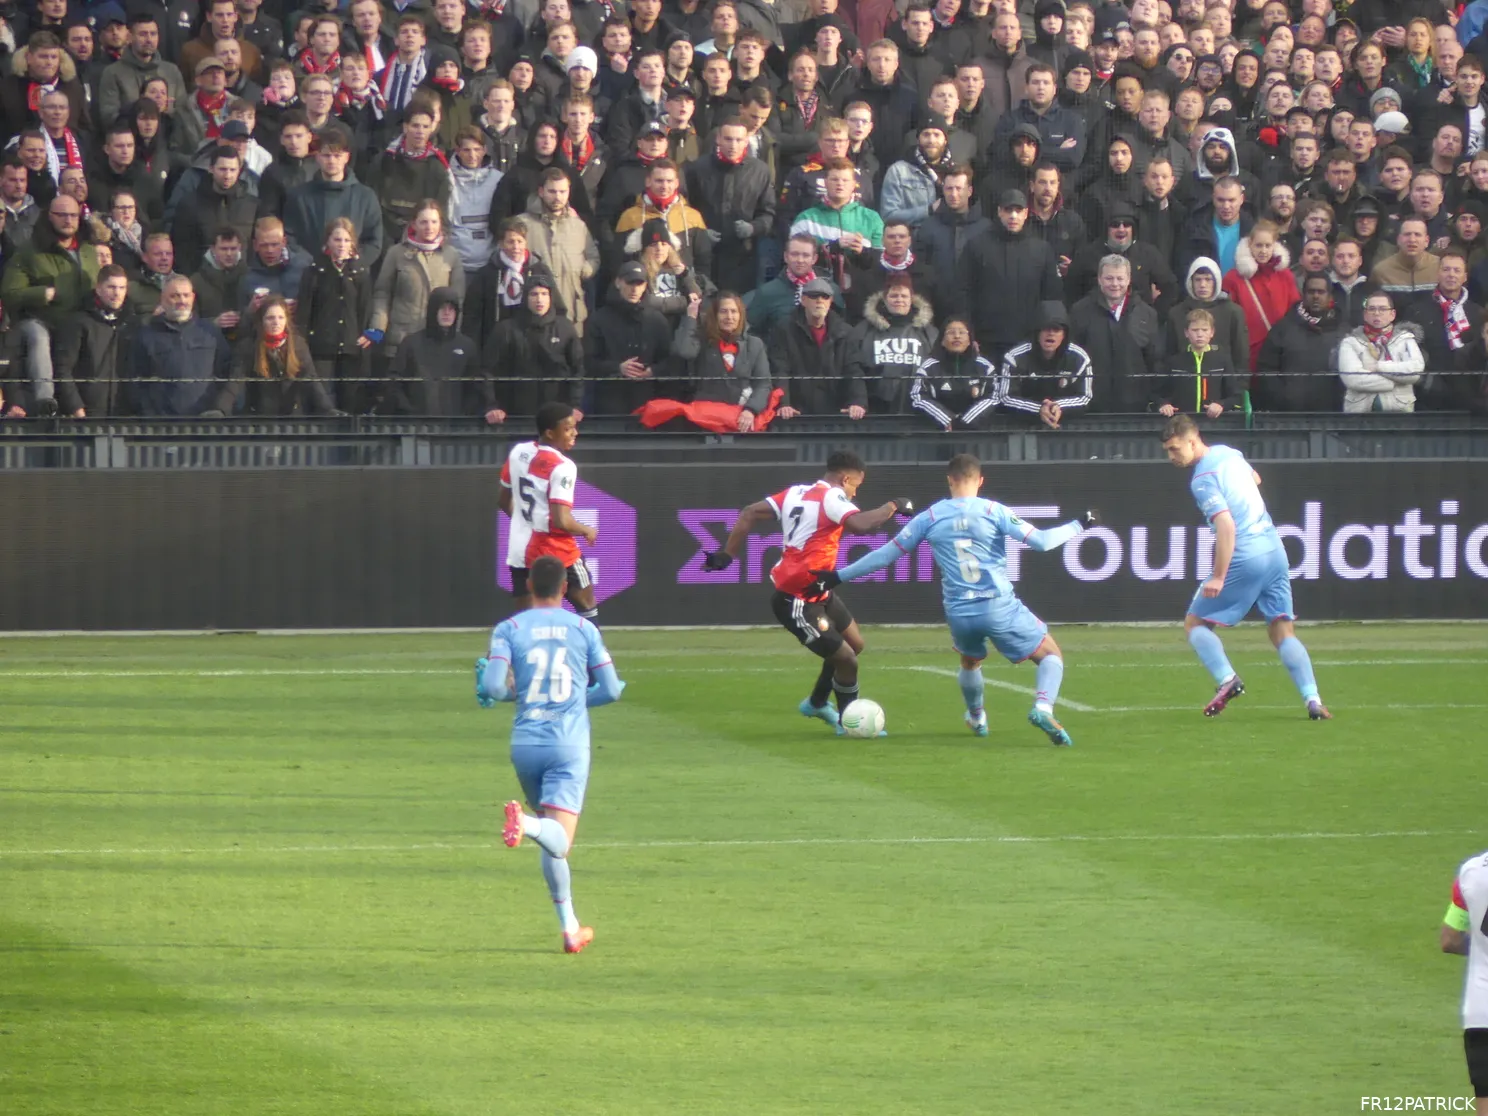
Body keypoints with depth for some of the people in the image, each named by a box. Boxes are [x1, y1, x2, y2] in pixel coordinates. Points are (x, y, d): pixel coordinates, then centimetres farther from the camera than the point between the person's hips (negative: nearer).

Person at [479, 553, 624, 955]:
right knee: (558, 842, -11)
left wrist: (513, 692, 14)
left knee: (552, 841, 19)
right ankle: (526, 824, -45)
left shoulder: (508, 629, 3)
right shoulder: (583, 629, 5)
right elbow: (611, 690, 5)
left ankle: (569, 927, 19)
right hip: (570, 744, -2)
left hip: (525, 744, 2)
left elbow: (493, 687, -9)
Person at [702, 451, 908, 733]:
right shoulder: (831, 498, -17)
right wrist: (892, 507, -20)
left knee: (855, 643, 21)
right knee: (846, 659, -2)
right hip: (798, 603, -9)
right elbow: (861, 525, -34)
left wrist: (726, 554, 8)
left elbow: (749, 514, 6)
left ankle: (816, 703, 37)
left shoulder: (796, 494, 8)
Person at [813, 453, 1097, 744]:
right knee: (1051, 655, 9)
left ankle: (976, 718, 52)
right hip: (1000, 608, -3)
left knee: (970, 662, 35)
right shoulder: (993, 511, -5)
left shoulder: (930, 517, 3)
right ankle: (1043, 708, -18)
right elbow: (1041, 541, -10)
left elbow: (887, 554, 7)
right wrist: (1078, 526, 6)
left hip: (959, 612, 3)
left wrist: (838, 576, 17)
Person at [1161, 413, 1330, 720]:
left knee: (1195, 623, 5)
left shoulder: (1202, 481, -14)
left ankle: (1227, 680, -14)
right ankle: (1313, 700, -5)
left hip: (1244, 558, -8)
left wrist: (1218, 577, -24)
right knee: (1282, 631, 8)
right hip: (1274, 549, 8)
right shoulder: (1229, 453, 11)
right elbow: (1255, 479, 32)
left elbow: (1226, 525, -24)